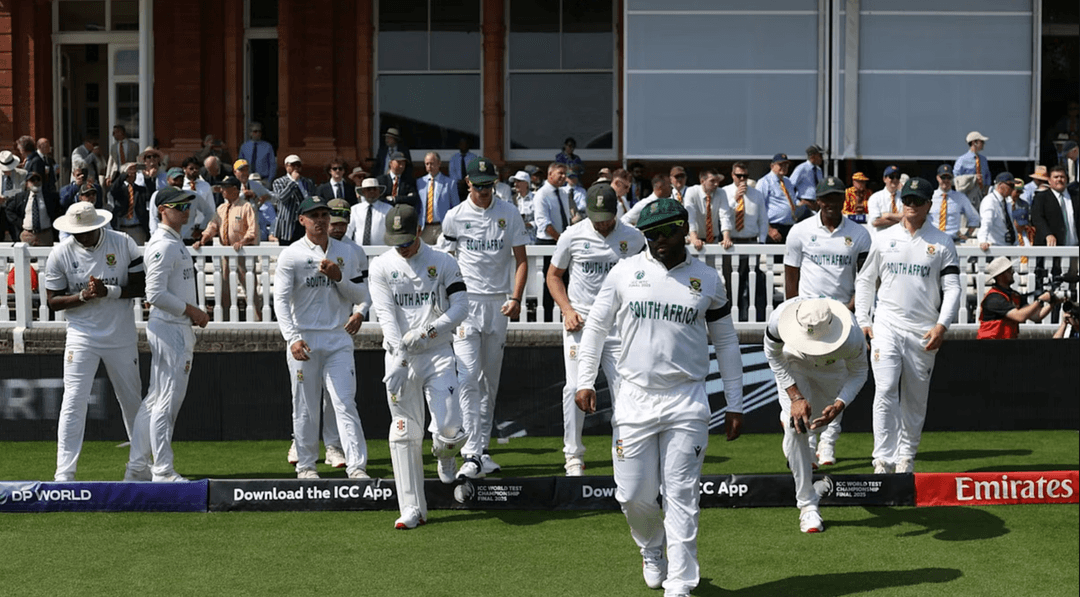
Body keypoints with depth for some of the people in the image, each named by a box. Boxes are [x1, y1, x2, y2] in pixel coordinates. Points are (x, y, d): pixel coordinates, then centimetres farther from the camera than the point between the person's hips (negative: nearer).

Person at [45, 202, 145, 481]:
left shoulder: (123, 243, -6)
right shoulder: (60, 254, -7)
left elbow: (140, 286, -5)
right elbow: (53, 301, -3)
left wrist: (108, 291, -21)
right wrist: (83, 296, -20)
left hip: (122, 336, 1)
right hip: (82, 336, -1)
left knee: (132, 399, 12)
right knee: (74, 402, -9)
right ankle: (64, 473, -6)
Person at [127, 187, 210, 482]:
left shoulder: (175, 243, 16)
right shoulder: (163, 245, -16)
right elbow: (155, 294, -23)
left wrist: (192, 316, 16)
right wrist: (191, 310, -15)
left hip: (178, 328, 10)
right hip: (169, 329, -10)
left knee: (156, 399, 13)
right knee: (167, 401, -5)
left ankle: (137, 468, 19)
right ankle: (163, 472, 0)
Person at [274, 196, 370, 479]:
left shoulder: (347, 254, 10)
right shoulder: (291, 255, -1)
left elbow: (361, 296, 10)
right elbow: (280, 299, -9)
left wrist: (339, 278, -9)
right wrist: (292, 338, -21)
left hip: (338, 339, 2)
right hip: (304, 341, -2)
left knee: (345, 403, -4)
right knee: (305, 407, 5)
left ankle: (356, 466, -6)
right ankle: (305, 465, 17)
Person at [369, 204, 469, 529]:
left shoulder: (443, 262, 4)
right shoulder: (381, 266, 4)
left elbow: (461, 306, -2)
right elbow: (386, 314, -6)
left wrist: (427, 332, -16)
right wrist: (399, 356, -20)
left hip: (438, 352, 0)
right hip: (399, 356, 1)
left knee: (449, 427, -13)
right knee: (404, 432, -2)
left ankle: (445, 454, 25)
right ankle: (412, 509, 2)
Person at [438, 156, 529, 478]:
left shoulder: (509, 214, 5)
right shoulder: (455, 217, 2)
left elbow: (521, 259, 5)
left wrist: (516, 297, -9)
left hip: (498, 303, 2)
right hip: (465, 301, -2)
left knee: (491, 379, 9)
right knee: (468, 377, -13)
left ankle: (482, 448, 19)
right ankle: (473, 455, -17)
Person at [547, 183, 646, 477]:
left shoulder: (634, 238, 2)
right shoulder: (573, 236, 0)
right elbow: (554, 275, 11)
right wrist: (567, 310, -3)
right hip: (580, 321, 0)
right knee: (575, 387, -7)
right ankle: (573, 455, 6)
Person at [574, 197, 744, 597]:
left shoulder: (708, 280, 5)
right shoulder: (624, 272, 4)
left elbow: (726, 342, 10)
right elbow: (596, 326, 10)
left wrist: (735, 405, 8)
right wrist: (585, 380, 1)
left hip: (687, 404, -1)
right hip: (634, 399, 1)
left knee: (682, 496, -2)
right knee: (634, 495, 4)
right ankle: (652, 552, 34)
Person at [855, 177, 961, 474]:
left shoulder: (942, 243, 4)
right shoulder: (883, 239, 8)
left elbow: (952, 287, 0)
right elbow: (865, 280, 15)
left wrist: (942, 325, -13)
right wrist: (862, 321, 5)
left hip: (924, 333, 0)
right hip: (886, 327, 0)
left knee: (915, 399, 7)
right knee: (885, 391, -14)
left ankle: (906, 456, 21)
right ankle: (883, 459, -14)